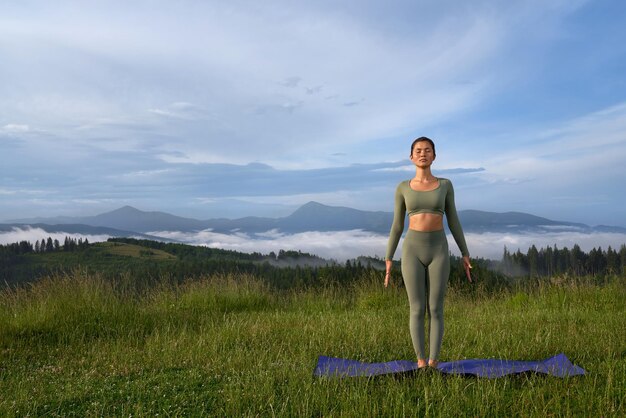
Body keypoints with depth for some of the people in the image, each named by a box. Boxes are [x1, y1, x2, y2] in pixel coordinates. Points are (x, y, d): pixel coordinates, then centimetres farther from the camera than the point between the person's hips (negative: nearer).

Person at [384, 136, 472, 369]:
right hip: (413, 251, 0)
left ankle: (433, 363, 10)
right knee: (417, 309, 0)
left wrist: (465, 254, 5)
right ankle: (421, 362, 14)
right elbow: (397, 226, 7)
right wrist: (388, 260, 4)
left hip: (438, 251, 0)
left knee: (435, 309, 0)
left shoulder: (445, 184, 6)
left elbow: (453, 221, 9)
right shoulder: (403, 188, 5)